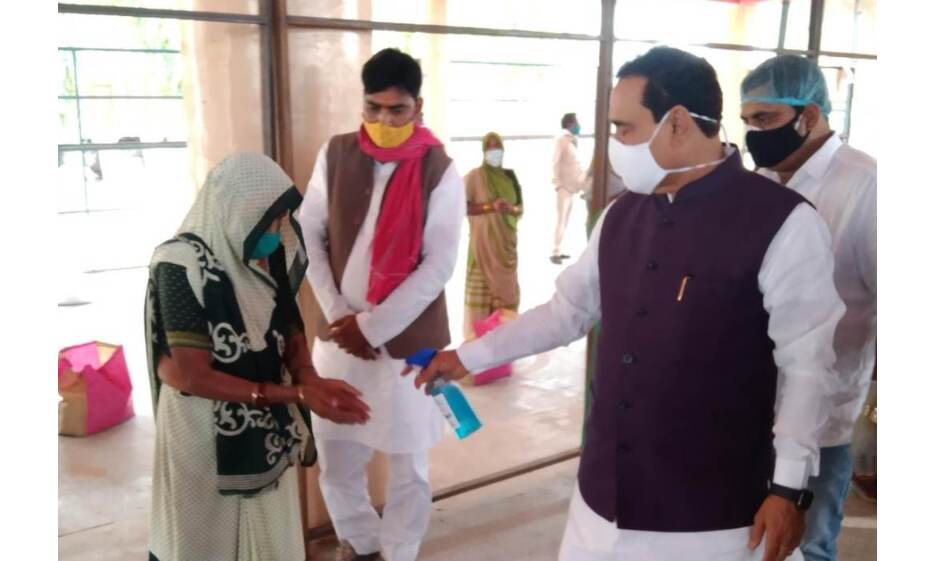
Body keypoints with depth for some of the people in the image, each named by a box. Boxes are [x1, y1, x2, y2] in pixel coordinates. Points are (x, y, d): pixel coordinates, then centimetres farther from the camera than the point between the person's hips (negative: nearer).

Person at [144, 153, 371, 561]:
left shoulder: (272, 254, -4)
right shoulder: (183, 265, -22)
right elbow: (192, 376, -22)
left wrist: (310, 380, -13)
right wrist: (295, 393, -23)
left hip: (268, 432, 6)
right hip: (206, 435, -5)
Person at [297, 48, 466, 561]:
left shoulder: (440, 172, -9)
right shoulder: (335, 156, 1)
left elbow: (439, 265, -12)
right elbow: (308, 237, 3)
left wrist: (372, 327, -15)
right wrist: (338, 316, -7)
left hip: (408, 338, -3)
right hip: (339, 334, 3)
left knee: (409, 463, 9)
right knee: (335, 456, 13)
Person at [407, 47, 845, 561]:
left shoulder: (782, 223, -14)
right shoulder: (621, 217, 5)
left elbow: (806, 364, -11)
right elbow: (566, 311, 14)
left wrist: (789, 487, -11)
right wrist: (468, 356, 16)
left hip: (710, 515, -5)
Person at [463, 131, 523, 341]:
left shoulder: (510, 176, 10)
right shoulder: (474, 176, -4)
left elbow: (521, 207, 13)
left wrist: (512, 209, -11)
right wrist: (491, 206, -21)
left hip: (506, 241, 5)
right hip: (483, 242, -4)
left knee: (506, 286, 7)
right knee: (481, 287, -4)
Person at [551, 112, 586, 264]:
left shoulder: (571, 140, 16)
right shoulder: (561, 139, -8)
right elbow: (555, 162, -14)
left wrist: (584, 178, 10)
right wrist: (558, 183, -19)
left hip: (572, 186, 8)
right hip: (564, 186, -8)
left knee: (565, 220, 10)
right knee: (561, 220, -9)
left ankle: (558, 250, 16)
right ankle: (555, 253, -7)